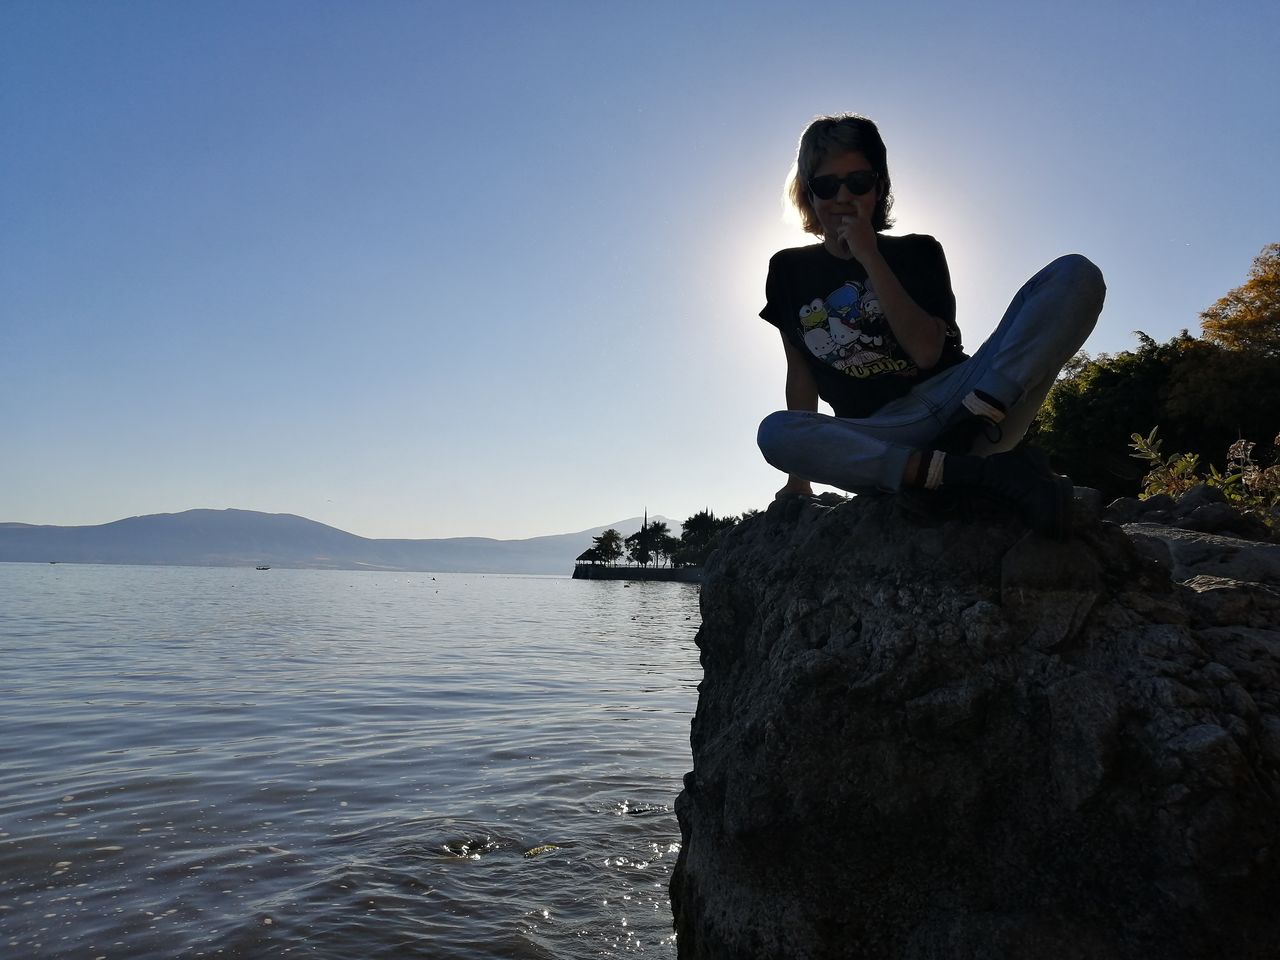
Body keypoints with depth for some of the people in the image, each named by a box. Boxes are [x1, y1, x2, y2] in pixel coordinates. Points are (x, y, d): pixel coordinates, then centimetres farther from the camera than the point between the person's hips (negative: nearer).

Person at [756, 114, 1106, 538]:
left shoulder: (917, 252, 10)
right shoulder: (789, 270, 13)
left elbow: (926, 352, -8)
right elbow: (801, 374, 11)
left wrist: (870, 258, -9)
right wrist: (800, 477, 7)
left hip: (957, 398, 1)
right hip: (878, 436, 0)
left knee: (1075, 274, -14)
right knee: (775, 433, -33)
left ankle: (969, 441, -31)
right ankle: (984, 472, -35)